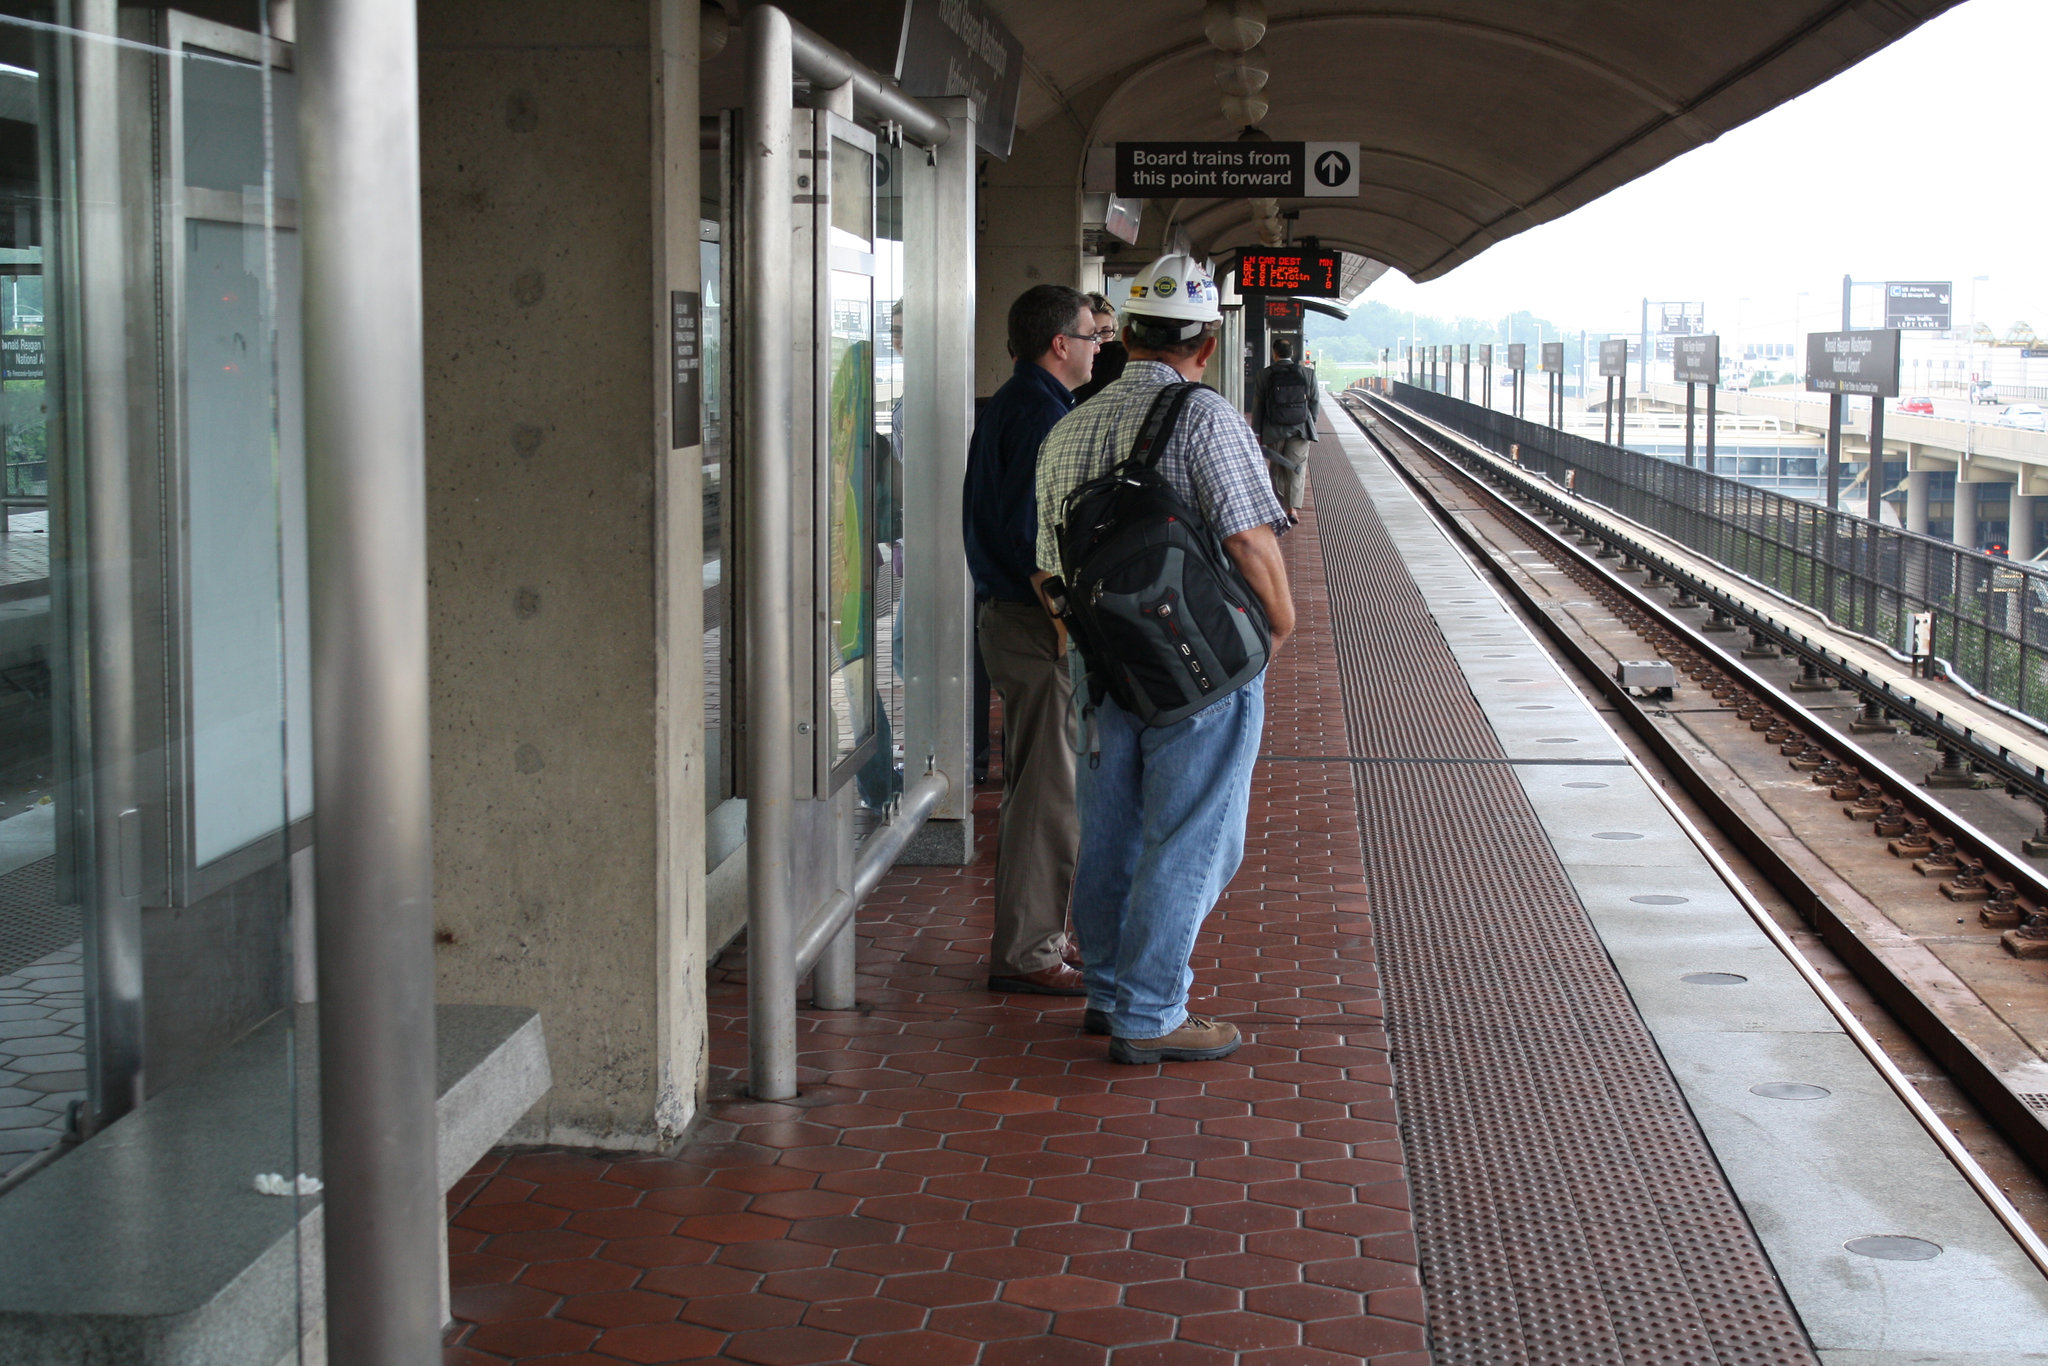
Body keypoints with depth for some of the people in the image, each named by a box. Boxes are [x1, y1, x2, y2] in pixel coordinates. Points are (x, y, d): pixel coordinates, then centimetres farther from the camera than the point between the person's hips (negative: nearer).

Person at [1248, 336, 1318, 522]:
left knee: (1277, 469, 14)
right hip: (1300, 429, 0)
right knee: (1296, 468, 2)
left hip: (1274, 430, 0)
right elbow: (1313, 402, 6)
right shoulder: (1308, 374, 0)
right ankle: (1293, 508, -11)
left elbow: (1257, 407, -1)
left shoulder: (1264, 375, -3)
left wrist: (1257, 433, 4)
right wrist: (1311, 425, 19)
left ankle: (1279, 506, 22)